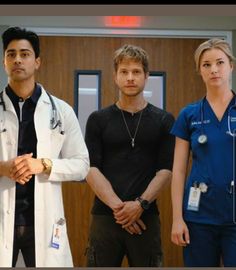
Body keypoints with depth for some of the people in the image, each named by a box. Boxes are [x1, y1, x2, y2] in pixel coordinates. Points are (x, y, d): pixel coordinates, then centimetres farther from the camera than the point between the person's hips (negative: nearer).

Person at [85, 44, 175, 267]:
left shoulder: (164, 120, 5)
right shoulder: (98, 119, 6)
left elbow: (166, 169, -1)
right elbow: (91, 169, -2)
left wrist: (140, 204, -13)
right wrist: (117, 206, -12)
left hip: (146, 216, 0)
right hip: (105, 215, 0)